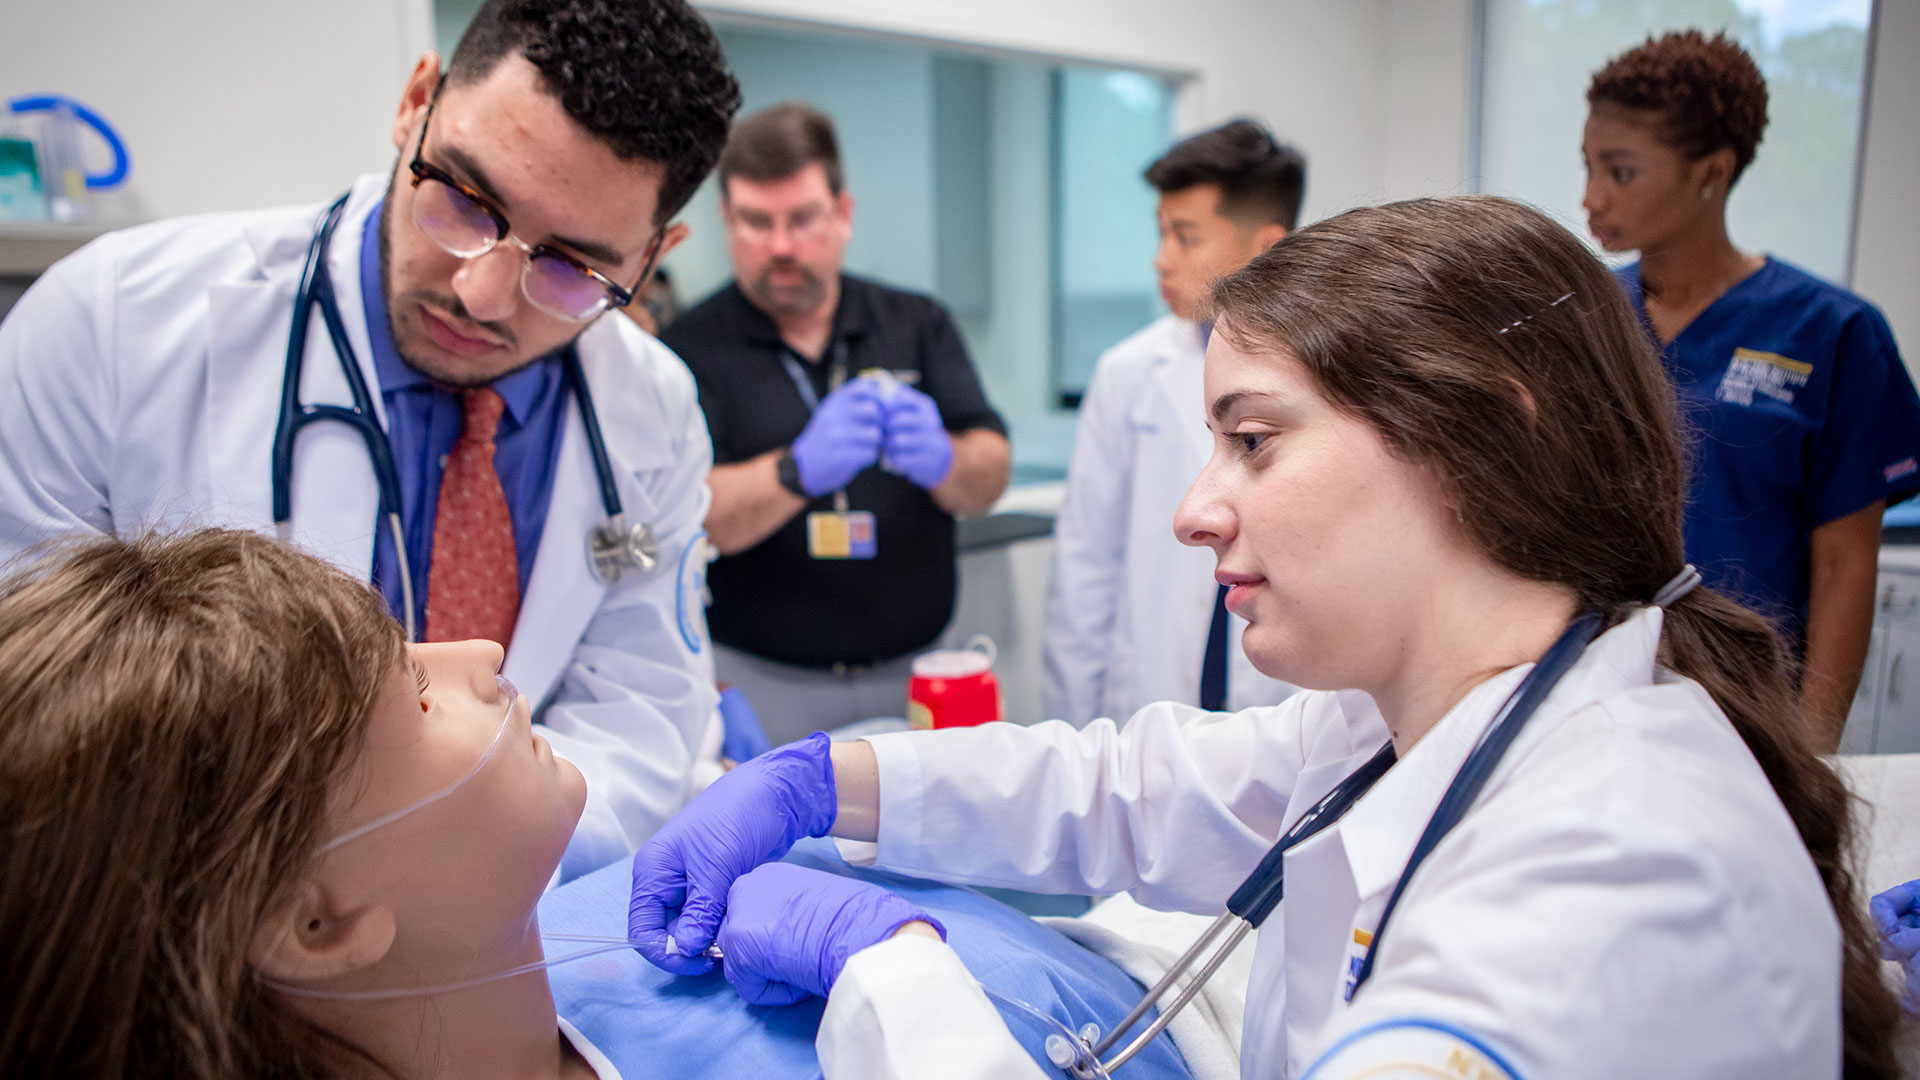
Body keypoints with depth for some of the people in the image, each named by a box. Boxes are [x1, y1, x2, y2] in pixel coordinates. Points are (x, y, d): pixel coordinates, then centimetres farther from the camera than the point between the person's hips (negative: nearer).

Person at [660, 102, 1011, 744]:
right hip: (758, 686, -2)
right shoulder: (691, 349, -3)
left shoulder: (918, 326, 6)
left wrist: (941, 460, -24)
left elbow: (990, 479, -2)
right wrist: (798, 471, -31)